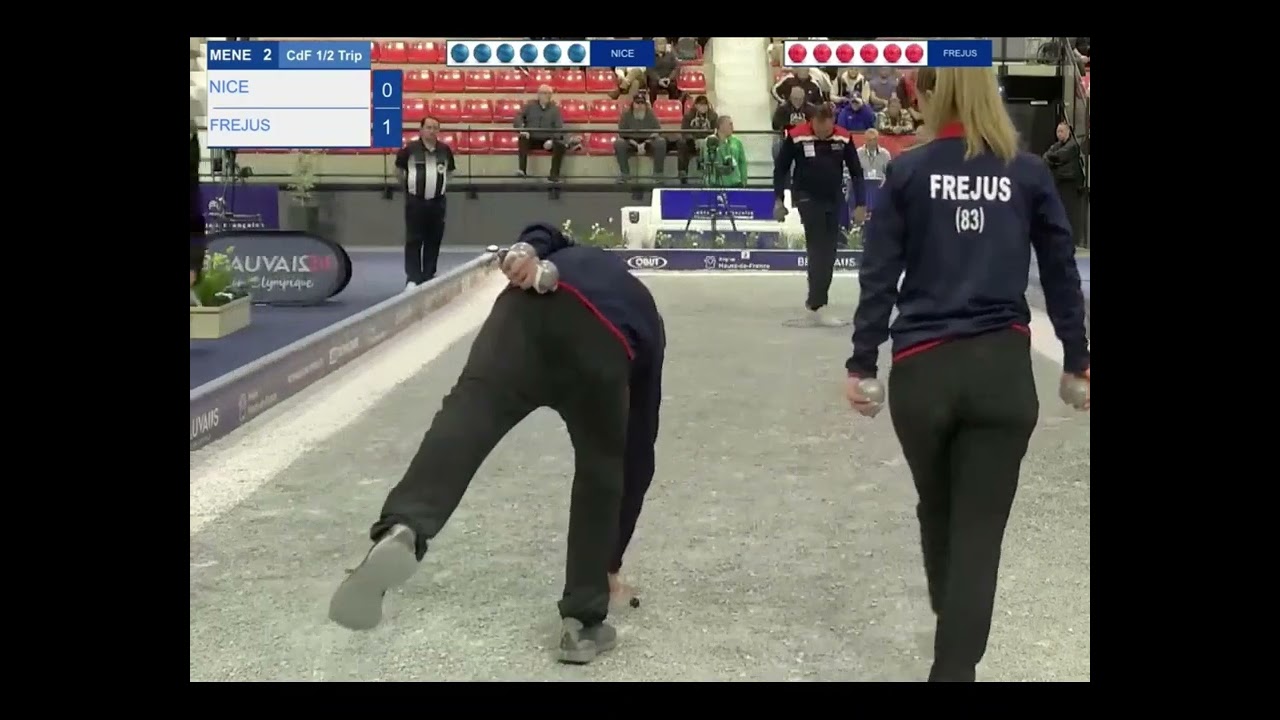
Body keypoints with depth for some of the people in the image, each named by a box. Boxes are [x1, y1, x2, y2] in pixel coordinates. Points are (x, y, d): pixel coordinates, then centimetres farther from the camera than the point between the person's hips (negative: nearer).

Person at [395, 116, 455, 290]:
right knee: (413, 240, -4)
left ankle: (428, 277, 18)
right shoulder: (410, 148, -9)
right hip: (415, 201, -3)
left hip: (437, 201, 3)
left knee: (434, 241, 8)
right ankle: (412, 278, -2)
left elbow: (450, 170, 20)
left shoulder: (445, 150, 1)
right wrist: (407, 186, 11)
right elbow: (398, 168, 6)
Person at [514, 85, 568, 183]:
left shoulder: (555, 108, 12)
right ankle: (522, 170, -41)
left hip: (547, 140, 0)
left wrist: (553, 139, -16)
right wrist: (521, 129, -20)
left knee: (560, 144, -30)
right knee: (523, 139, -33)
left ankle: (554, 175, -30)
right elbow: (519, 117, 2)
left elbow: (559, 127, 3)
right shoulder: (530, 105, 13)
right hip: (532, 139, 0)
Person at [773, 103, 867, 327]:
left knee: (829, 252, 9)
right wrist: (778, 200, -2)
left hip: (834, 199, 4)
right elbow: (781, 168, -3)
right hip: (808, 199, -4)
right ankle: (818, 307, -10)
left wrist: (860, 204, 1)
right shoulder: (796, 136, -15)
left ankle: (815, 300, 24)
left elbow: (856, 172, 1)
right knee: (818, 251, -11)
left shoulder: (844, 138, -8)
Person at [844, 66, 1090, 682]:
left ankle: (954, 626, 45)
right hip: (1005, 367, 0)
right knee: (980, 528, 4)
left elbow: (879, 276, -4)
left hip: (923, 369, 1)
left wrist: (861, 362, 2)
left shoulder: (907, 172, -1)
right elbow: (1061, 272, 7)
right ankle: (954, 665, 2)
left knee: (937, 512, 22)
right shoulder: (1029, 173, 3)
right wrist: (1077, 359, 17)